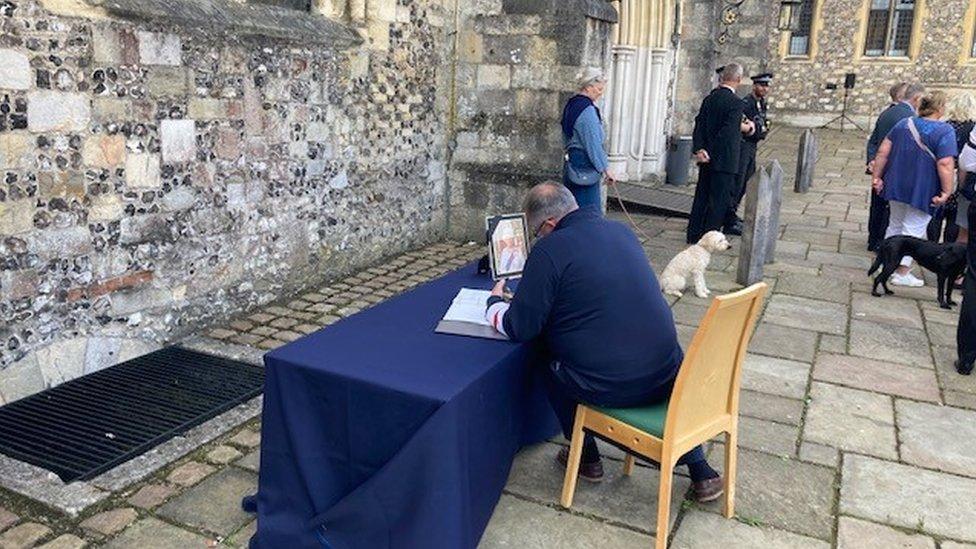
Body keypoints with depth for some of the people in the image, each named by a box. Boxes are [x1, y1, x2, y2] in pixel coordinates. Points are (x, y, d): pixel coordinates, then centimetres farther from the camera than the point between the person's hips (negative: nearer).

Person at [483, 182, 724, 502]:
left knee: (550, 370, 24)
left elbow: (520, 328, -8)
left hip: (607, 387, -5)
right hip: (667, 379, 6)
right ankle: (700, 471, 33)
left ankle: (587, 457, 32)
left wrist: (494, 304, 14)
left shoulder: (549, 250, -11)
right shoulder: (622, 232, 10)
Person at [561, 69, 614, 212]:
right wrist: (605, 168, -15)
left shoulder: (572, 104, 13)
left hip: (571, 161, 10)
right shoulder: (588, 110, -17)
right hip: (585, 164, -10)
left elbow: (566, 139, 21)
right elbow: (594, 144, -19)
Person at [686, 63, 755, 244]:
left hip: (707, 159, 7)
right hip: (725, 160, -7)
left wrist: (699, 148, -6)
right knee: (719, 200, 2)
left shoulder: (710, 98, 6)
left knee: (702, 196, 14)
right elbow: (728, 132, -22)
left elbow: (699, 124, 0)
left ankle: (694, 234, 21)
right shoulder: (736, 103, -16)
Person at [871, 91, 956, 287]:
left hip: (897, 186, 6)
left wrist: (877, 176, 6)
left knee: (895, 225, 19)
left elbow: (883, 152, 2)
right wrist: (947, 192, -17)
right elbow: (945, 164, -22)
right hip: (922, 190, -5)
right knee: (913, 230, 4)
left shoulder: (903, 124, 4)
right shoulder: (944, 131, -14)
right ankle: (902, 273, 7)